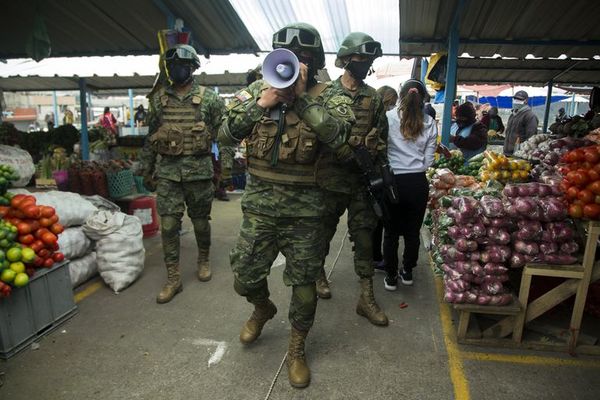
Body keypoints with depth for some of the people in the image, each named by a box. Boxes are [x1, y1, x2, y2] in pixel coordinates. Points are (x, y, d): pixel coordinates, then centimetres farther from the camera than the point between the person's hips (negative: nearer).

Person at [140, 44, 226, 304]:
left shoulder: (209, 99, -1)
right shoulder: (158, 99, 7)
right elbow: (151, 137, 13)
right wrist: (147, 170, 14)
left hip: (199, 170, -2)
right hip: (167, 171, 2)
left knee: (200, 221, 10)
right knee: (168, 224, 0)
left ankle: (203, 260, 36)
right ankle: (173, 279, 11)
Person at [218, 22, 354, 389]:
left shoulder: (328, 97, -2)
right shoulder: (257, 91, 5)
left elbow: (337, 135, -22)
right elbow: (226, 134, -4)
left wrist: (302, 96, -21)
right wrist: (262, 103, -15)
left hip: (304, 208, -2)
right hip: (260, 203, 2)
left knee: (304, 285, 8)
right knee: (245, 277, 9)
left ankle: (297, 348, 35)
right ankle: (263, 309, 45)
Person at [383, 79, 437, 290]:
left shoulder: (389, 117, -6)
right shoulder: (429, 123, 2)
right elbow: (428, 158, 2)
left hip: (394, 180, -2)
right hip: (418, 182, 2)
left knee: (391, 232, 10)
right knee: (413, 231, 16)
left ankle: (391, 277, 21)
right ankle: (407, 272, 30)